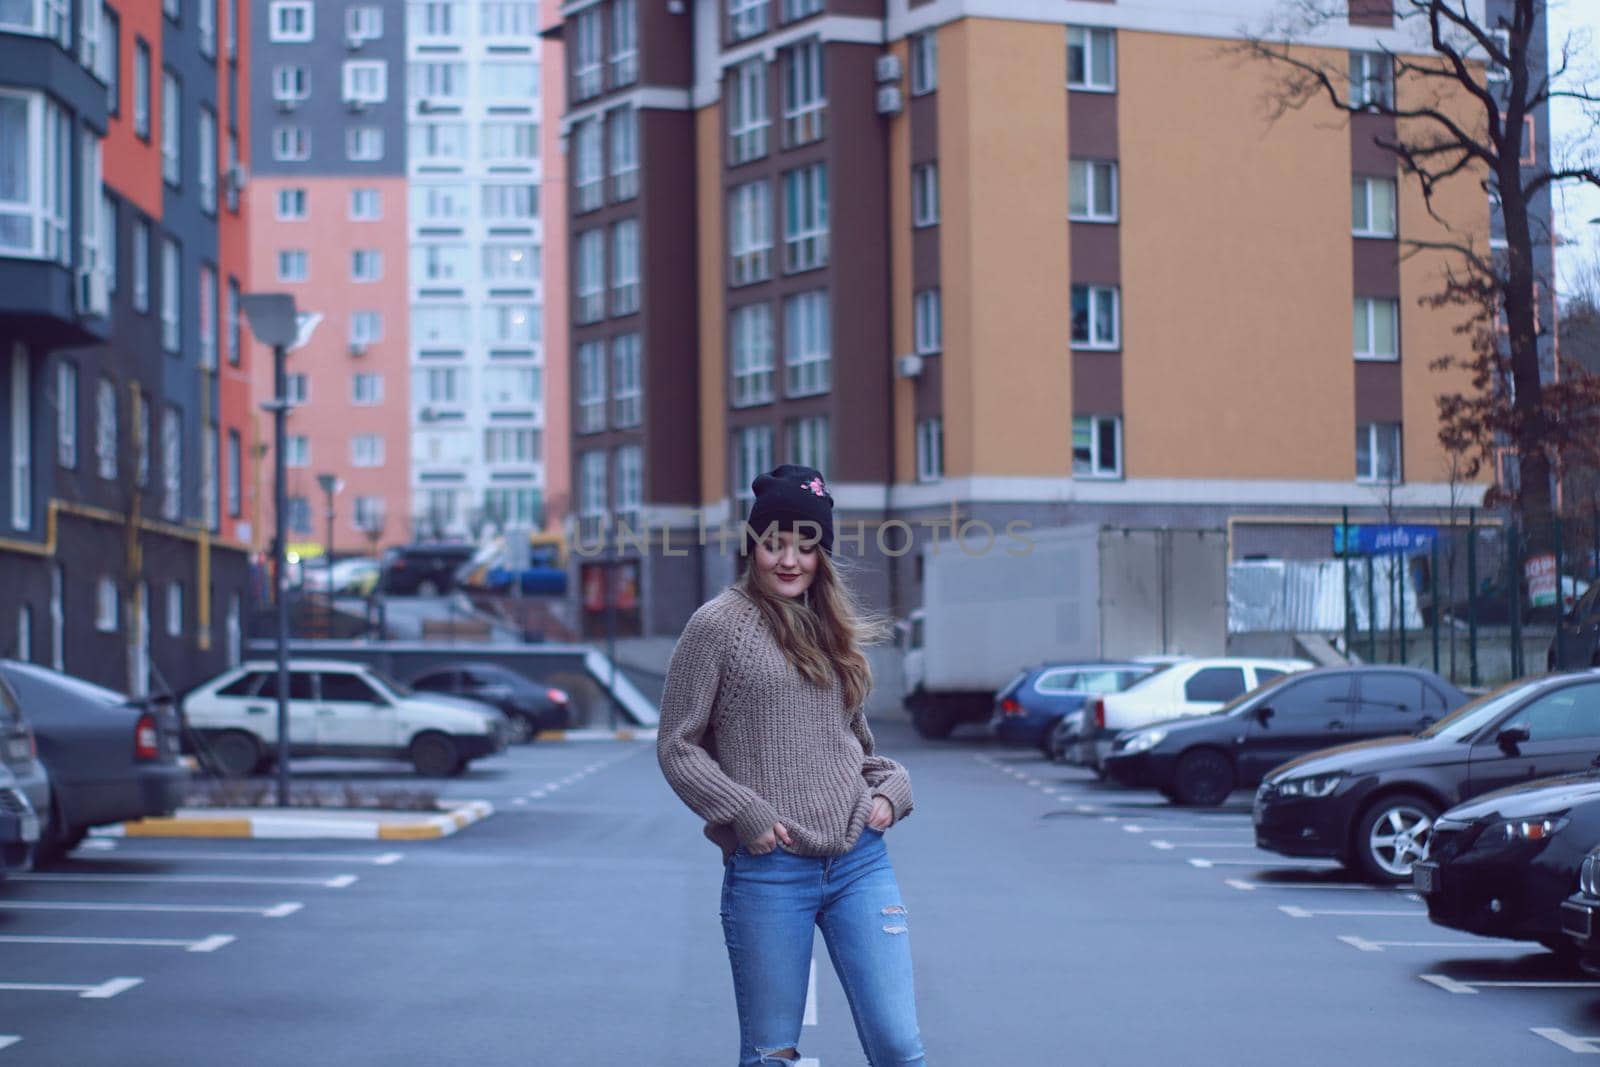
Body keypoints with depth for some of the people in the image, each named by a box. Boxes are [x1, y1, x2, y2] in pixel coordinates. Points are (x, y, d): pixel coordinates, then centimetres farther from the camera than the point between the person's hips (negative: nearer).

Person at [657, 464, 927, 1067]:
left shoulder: (831, 628, 14)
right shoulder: (719, 624, -2)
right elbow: (677, 748, -2)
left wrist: (889, 789, 3)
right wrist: (748, 816, -12)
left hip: (860, 860, 4)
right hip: (768, 871, -4)